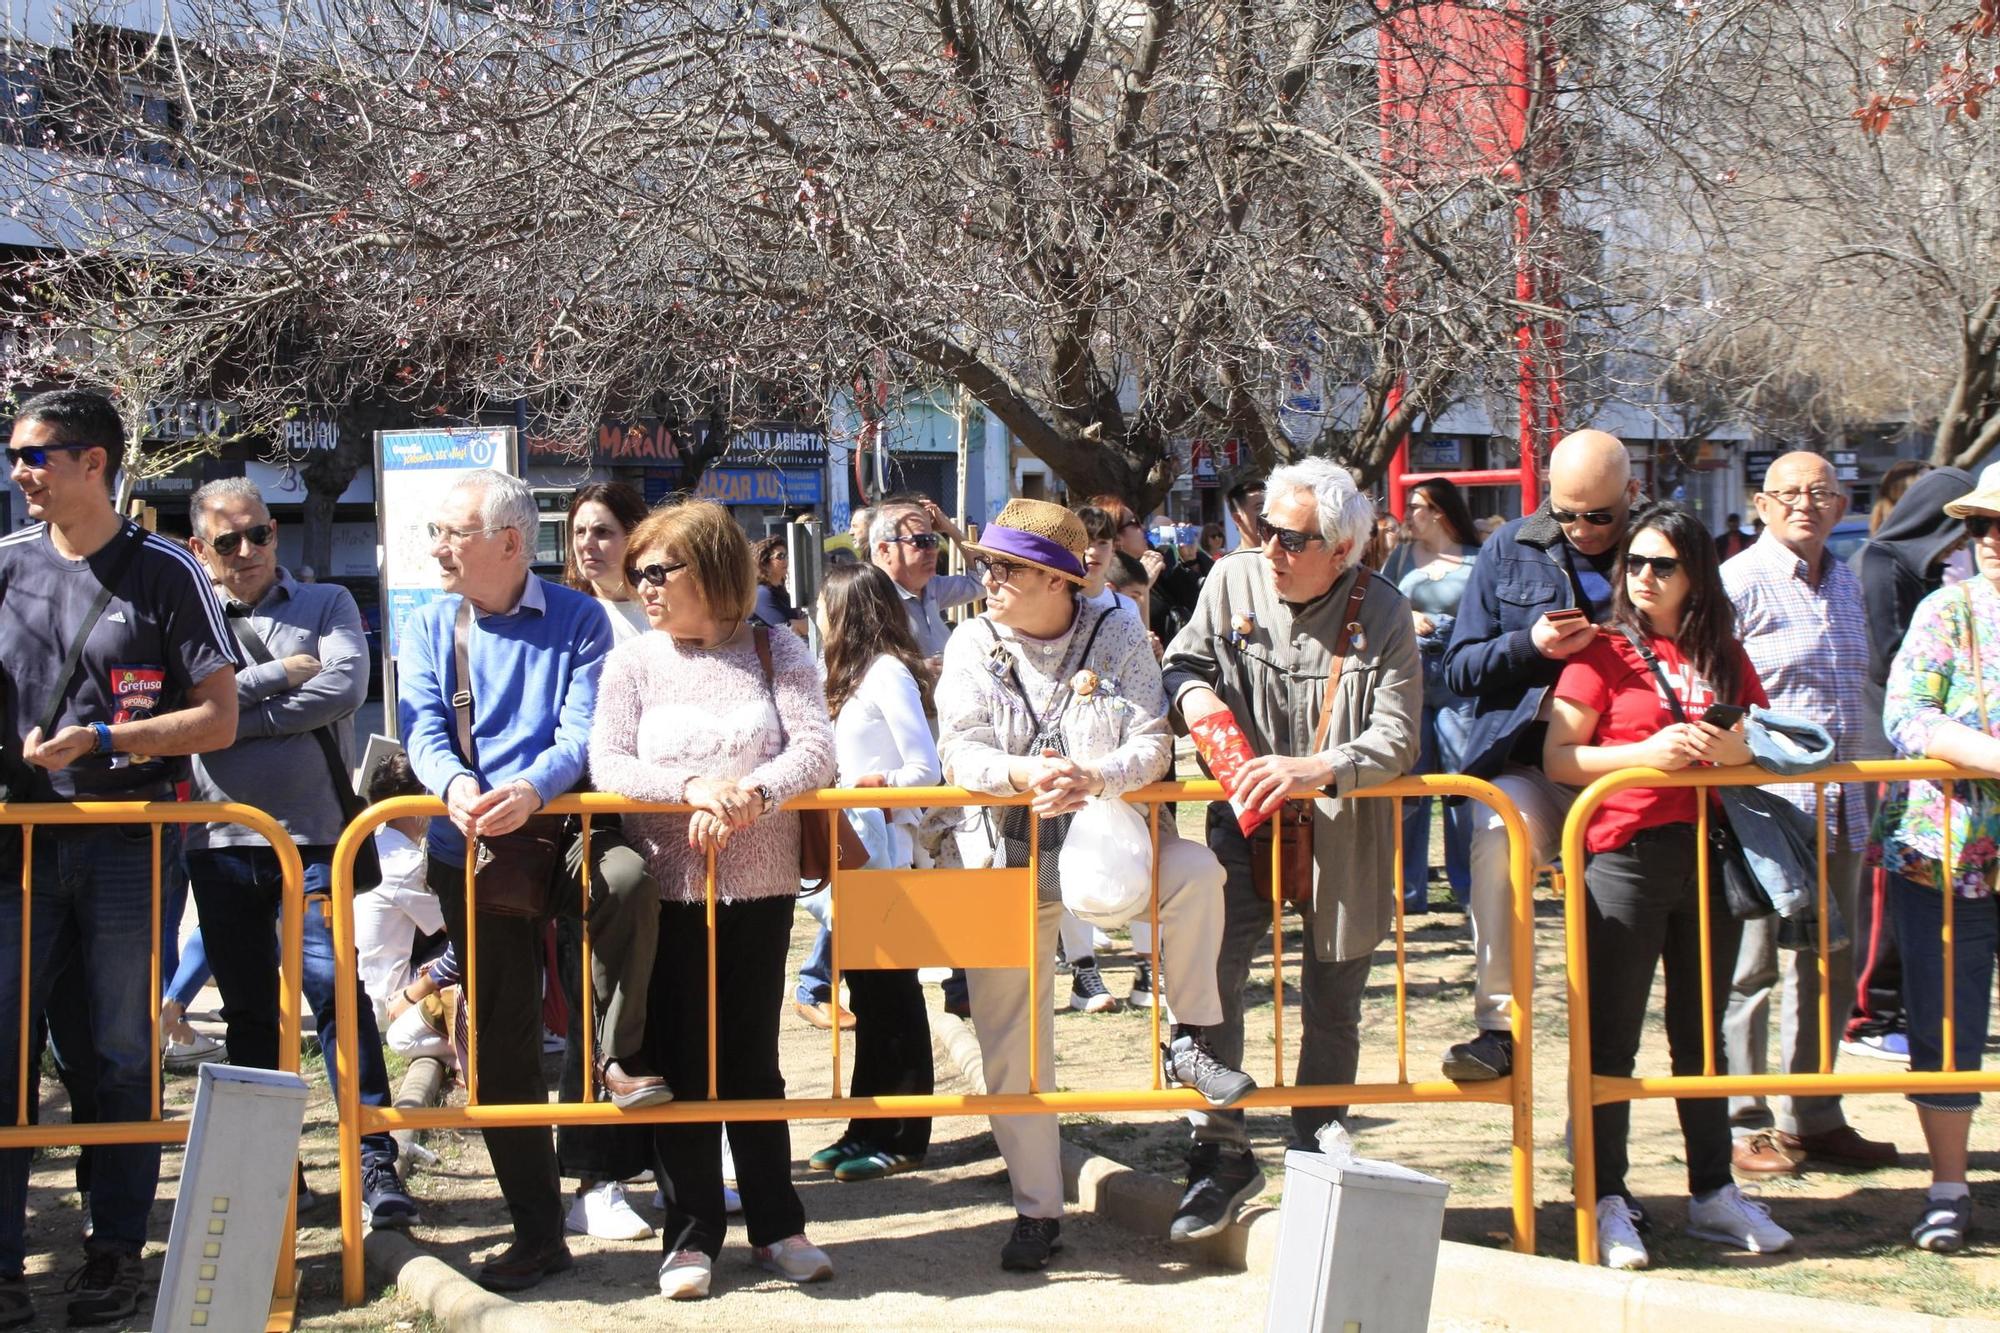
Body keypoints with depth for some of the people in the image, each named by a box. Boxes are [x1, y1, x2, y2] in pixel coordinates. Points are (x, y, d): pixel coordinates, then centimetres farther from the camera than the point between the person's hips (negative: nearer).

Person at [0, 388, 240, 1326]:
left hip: (127, 842, -2)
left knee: (122, 1054, 5)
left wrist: (99, 740, -13)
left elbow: (218, 719, -4)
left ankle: (116, 1252, 15)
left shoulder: (165, 574, -1)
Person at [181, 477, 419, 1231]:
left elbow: (344, 688, -10)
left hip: (312, 835, -2)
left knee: (335, 987, -13)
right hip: (220, 841, 3)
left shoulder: (327, 605, 9)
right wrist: (275, 676, -8)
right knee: (249, 1010, 9)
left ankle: (375, 1160, -12)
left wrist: (232, 709, -9)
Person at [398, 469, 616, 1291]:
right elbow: (423, 730, -5)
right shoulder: (428, 629, 9)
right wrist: (456, 784, -27)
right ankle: (536, 1230, 11)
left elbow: (584, 732, -12)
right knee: (502, 1045, 2)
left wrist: (530, 790, -32)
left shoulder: (578, 621, -1)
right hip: (471, 853, 2)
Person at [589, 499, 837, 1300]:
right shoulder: (633, 662, 3)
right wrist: (693, 788, -23)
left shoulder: (776, 654, 3)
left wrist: (750, 795, -26)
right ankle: (691, 1233, 13)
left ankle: (776, 1224, 18)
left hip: (758, 884, 0)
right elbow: (606, 765, -7)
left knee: (752, 1059, 7)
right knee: (680, 1061, 4)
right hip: (665, 885, 0)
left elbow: (815, 749, -8)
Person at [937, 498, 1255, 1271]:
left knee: (1195, 872, -31)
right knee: (1010, 1042, 1)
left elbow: (1153, 746, -10)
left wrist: (1093, 779, -30)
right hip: (1007, 859, 1)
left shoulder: (1118, 638, -2)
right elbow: (959, 752, -10)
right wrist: (1022, 775, -30)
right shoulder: (972, 644, 0)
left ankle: (1190, 1043, -12)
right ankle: (1037, 1208, 13)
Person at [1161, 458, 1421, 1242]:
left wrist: (1314, 771, -32)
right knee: (1206, 977, -15)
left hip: (1342, 833, -1)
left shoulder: (1382, 615, -10)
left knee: (1331, 1010, 9)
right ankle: (1221, 1155, -2)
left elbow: (1396, 740, -16)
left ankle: (1315, 1161, 26)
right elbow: (1184, 657, 12)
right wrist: (1190, 688, -12)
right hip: (1246, 823, 1)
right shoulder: (1232, 579, -3)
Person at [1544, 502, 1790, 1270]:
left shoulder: (1723, 656, 11)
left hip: (1707, 853, 5)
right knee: (1612, 1038, -1)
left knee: (1702, 1032, 12)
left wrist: (1735, 749, -8)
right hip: (1626, 854, -4)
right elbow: (1558, 759, -8)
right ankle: (1608, 1201, 4)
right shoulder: (1604, 653, -2)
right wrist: (1647, 752, -20)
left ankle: (1714, 1194, 20)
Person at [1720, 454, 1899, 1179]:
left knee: (1828, 969, 12)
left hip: (1839, 809, 7)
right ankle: (1741, 1123, 7)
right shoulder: (1739, 582, -8)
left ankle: (1812, 1118, 22)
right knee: (1750, 968, -2)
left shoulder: (1845, 584, 15)